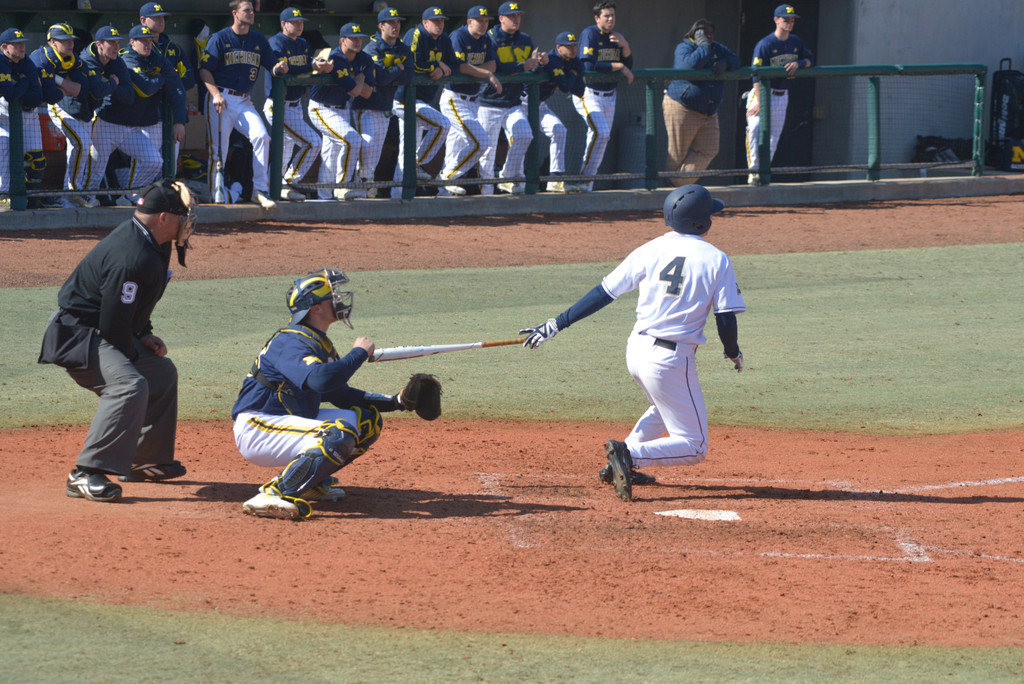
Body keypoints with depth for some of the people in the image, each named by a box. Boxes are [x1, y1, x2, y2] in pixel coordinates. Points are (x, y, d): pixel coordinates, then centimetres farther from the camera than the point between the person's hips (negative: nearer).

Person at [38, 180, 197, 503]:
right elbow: (113, 325, -26)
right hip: (77, 334, -11)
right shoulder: (131, 259, -28)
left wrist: (144, 336, 11)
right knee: (130, 385, -32)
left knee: (163, 373, 23)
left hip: (102, 333, 11)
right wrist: (133, 355, -11)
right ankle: (86, 475, -34)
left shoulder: (152, 245, 5)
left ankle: (145, 461, 31)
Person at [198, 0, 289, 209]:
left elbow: (271, 68, 12)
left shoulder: (259, 41, 12)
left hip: (244, 101, 4)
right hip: (221, 100, -4)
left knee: (261, 137, -17)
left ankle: (260, 190, -12)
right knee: (218, 148, -7)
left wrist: (279, 68, -13)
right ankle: (217, 197, 4)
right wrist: (216, 94, -19)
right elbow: (204, 69, -5)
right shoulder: (220, 38, -2)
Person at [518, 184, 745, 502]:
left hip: (636, 351, 6)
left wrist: (556, 325, 6)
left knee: (665, 407, 35)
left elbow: (603, 294, 2)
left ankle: (621, 467, 20)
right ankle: (631, 454, -22)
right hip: (672, 361, -6)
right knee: (693, 448, 3)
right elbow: (726, 317, -6)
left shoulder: (650, 250, 4)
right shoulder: (716, 259, -5)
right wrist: (733, 352, 15)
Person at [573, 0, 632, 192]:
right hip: (588, 95, -7)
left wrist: (625, 46, -10)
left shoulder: (616, 36, 10)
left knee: (601, 137, 6)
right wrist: (618, 66, -16)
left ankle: (586, 183, 11)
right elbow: (589, 65, -22)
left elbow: (628, 66, 8)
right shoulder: (589, 34, -11)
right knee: (601, 133, -23)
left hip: (609, 95, 7)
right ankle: (585, 179, -16)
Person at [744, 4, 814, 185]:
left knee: (774, 136, 6)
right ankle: (753, 171, -20)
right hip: (763, 93, -6)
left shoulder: (796, 42, 7)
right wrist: (759, 102, -25)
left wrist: (798, 63, -11)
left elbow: (810, 60, 13)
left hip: (782, 95, 6)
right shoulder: (765, 44, -13)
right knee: (755, 128, -22)